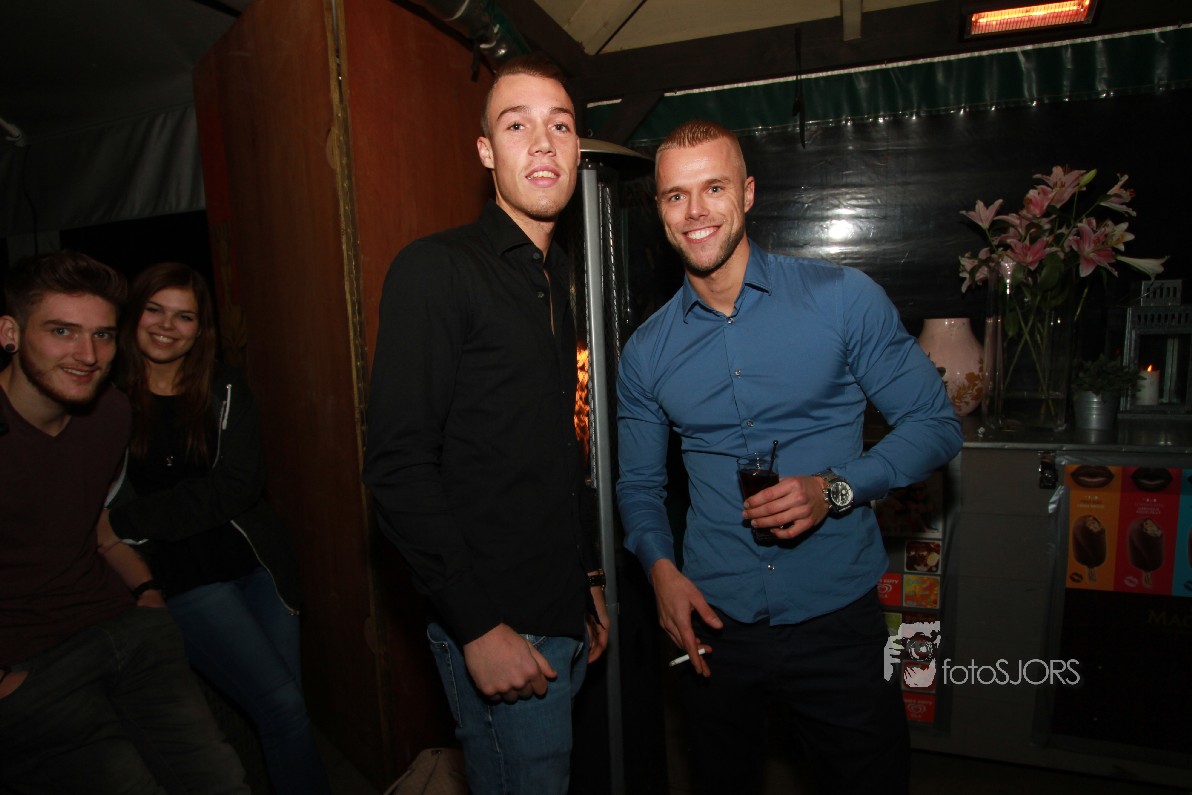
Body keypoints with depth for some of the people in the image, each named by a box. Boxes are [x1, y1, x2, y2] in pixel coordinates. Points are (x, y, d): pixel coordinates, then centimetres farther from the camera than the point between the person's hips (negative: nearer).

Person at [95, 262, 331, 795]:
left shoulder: (226, 391, 6)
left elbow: (237, 487, -7)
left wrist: (128, 522, -13)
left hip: (256, 564, 3)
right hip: (183, 580, -3)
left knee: (286, 711, 5)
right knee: (283, 706, -9)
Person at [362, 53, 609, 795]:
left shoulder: (552, 279, 13)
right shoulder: (436, 269, -12)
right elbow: (399, 464, -18)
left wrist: (589, 576, 15)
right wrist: (478, 626, -20)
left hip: (563, 616, 8)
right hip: (500, 627, -7)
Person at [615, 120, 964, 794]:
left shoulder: (843, 298, -8)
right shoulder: (647, 351, 0)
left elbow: (936, 424, -4)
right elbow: (640, 483, 9)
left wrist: (835, 489, -19)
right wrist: (661, 566, -9)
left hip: (837, 618, -2)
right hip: (712, 624, 3)